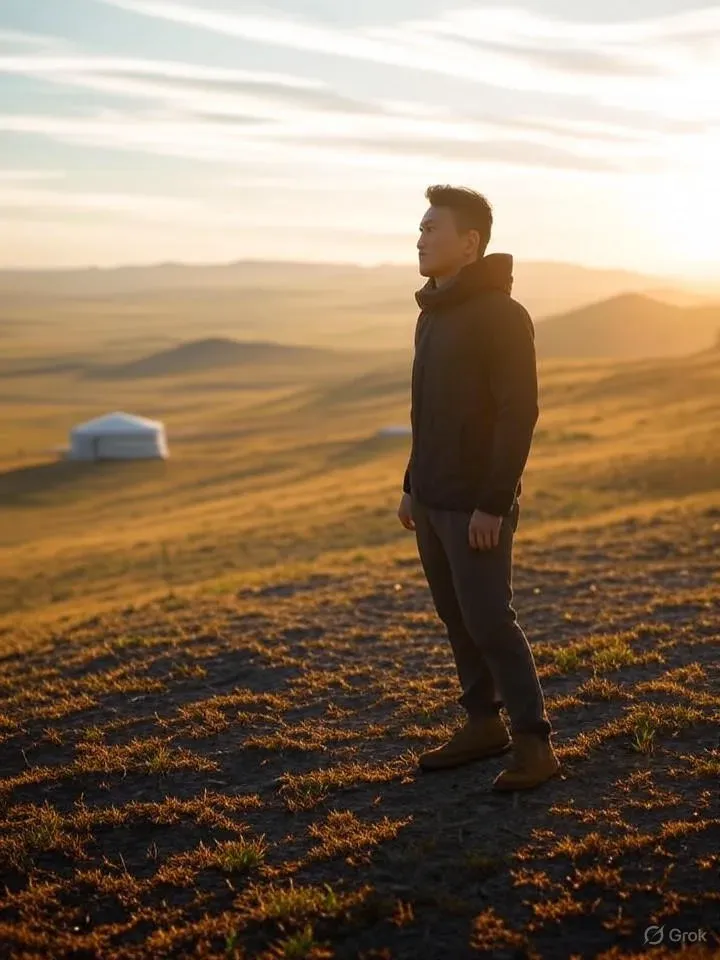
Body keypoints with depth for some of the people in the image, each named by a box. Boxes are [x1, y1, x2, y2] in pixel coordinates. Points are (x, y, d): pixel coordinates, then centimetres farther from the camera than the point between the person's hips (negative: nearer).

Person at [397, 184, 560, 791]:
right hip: (432, 500, 8)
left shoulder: (502, 315, -15)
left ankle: (534, 742, 2)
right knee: (457, 617, 11)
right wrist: (413, 485, 17)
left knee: (488, 621, -7)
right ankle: (484, 725, 21)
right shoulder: (434, 313, 12)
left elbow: (518, 414, -19)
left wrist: (493, 505, -22)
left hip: (477, 505, -8)